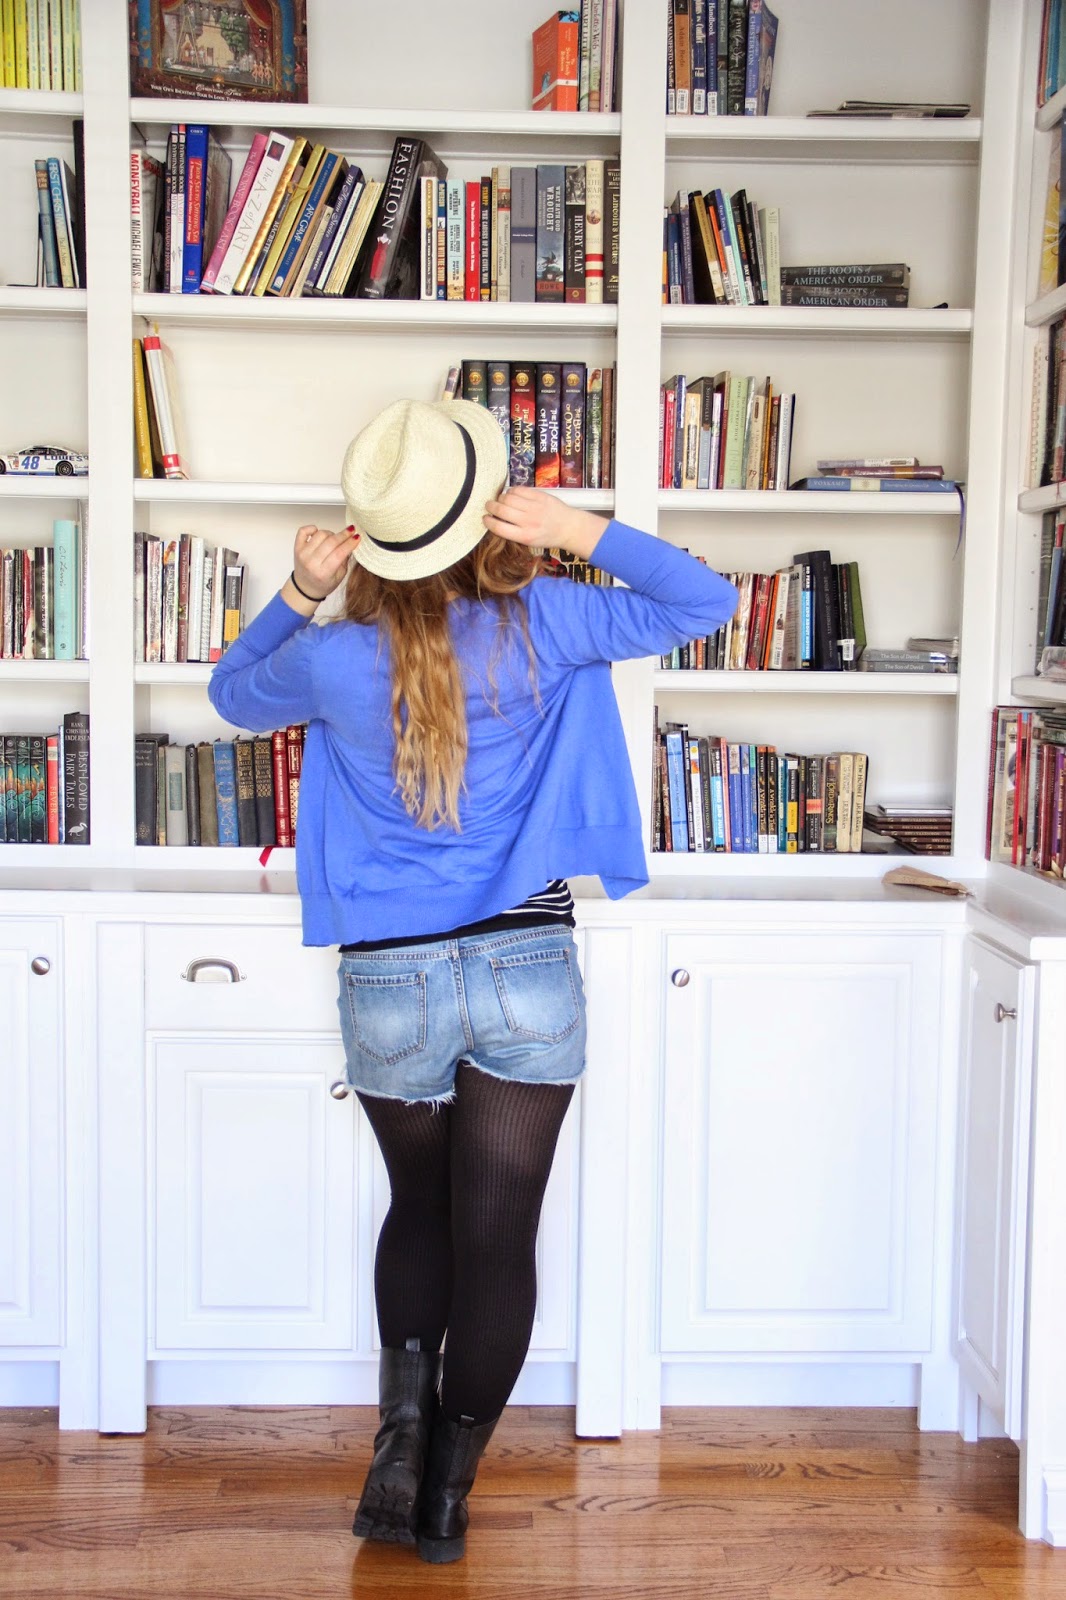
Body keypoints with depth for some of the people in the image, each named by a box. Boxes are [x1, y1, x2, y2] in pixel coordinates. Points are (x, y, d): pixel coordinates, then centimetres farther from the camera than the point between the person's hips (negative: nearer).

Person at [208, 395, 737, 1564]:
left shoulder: (334, 658, -6)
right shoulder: (541, 626, -9)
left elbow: (233, 695, 17)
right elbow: (707, 601, 3)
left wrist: (299, 594, 3)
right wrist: (586, 532, -6)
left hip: (389, 985, 1)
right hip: (528, 974, -1)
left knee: (419, 1207, 25)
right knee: (496, 1237, 8)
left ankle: (403, 1419, 12)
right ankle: (445, 1493, 17)